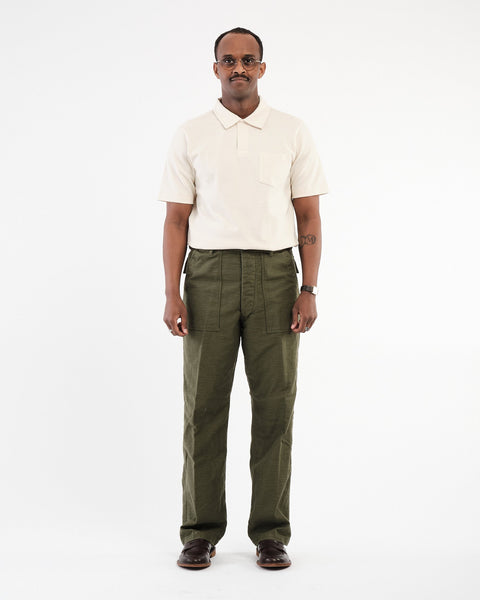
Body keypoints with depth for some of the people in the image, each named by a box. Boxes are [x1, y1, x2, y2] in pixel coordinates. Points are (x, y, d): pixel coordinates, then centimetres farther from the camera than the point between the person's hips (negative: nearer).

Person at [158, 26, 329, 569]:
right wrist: (172, 294, -6)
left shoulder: (293, 133, 6)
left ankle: (271, 533, 12)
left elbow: (309, 217, 5)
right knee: (204, 405, 1)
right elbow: (177, 219, 4)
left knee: (274, 405, 1)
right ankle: (200, 532, 12)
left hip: (274, 275, 0)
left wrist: (309, 290, -5)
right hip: (209, 275, 0)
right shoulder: (190, 136, 6)